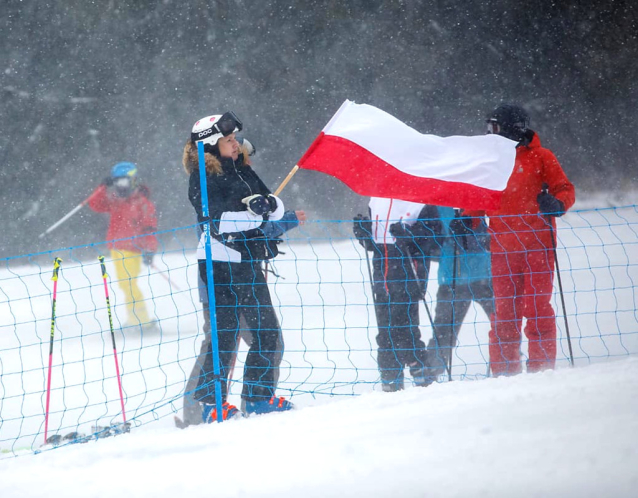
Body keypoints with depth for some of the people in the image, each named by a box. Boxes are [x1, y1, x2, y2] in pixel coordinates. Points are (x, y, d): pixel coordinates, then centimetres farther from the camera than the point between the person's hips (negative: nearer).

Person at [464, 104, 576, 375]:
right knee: (504, 311, 3)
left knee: (536, 307, -5)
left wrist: (556, 204, -22)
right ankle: (505, 371, 6)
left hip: (537, 243, -4)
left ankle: (541, 367, 0)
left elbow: (565, 188, -1)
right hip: (503, 248, 4)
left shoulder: (540, 157, 2)